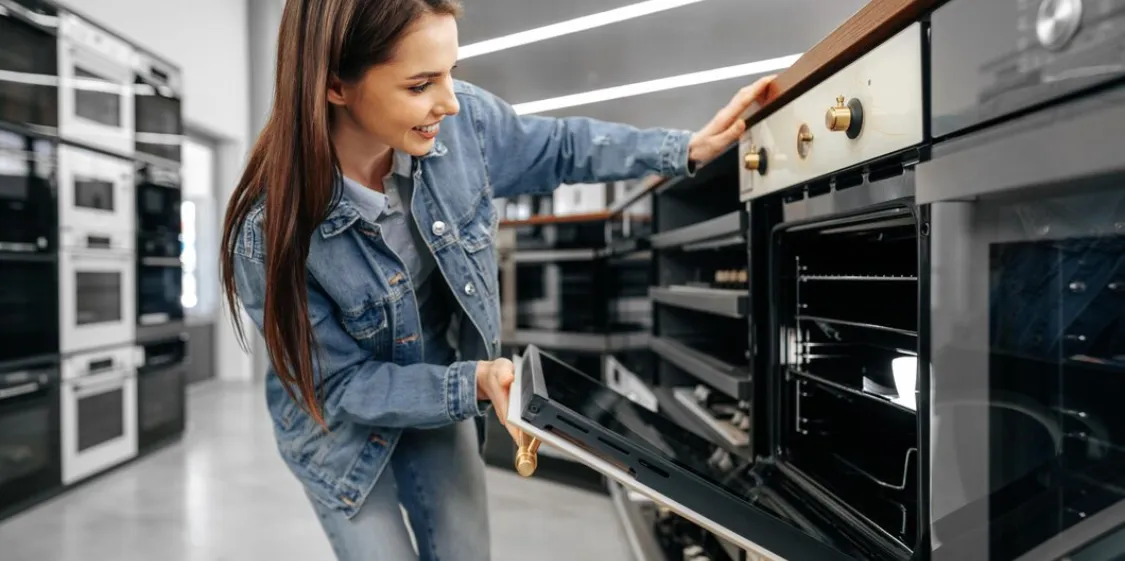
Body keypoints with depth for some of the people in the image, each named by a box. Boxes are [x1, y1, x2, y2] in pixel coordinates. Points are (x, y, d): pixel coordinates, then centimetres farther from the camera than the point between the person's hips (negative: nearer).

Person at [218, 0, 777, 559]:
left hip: (443, 384, 4)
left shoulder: (460, 119, -22)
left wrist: (687, 149, -9)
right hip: (341, 429, -3)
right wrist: (475, 383, -33)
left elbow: (557, 148, -4)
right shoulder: (269, 232, -32)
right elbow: (343, 384, -22)